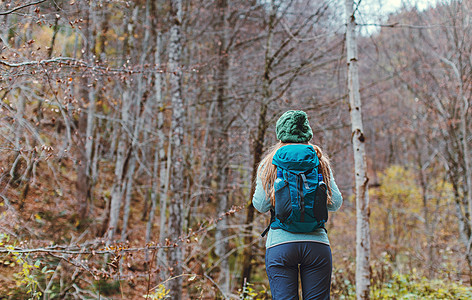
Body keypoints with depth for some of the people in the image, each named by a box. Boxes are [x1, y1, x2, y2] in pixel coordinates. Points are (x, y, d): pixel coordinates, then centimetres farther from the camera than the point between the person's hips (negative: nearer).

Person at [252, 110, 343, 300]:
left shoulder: (271, 163, 4)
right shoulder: (320, 161, 8)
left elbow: (261, 205, 0)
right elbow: (336, 203, 7)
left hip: (280, 244, -1)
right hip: (317, 242, 1)